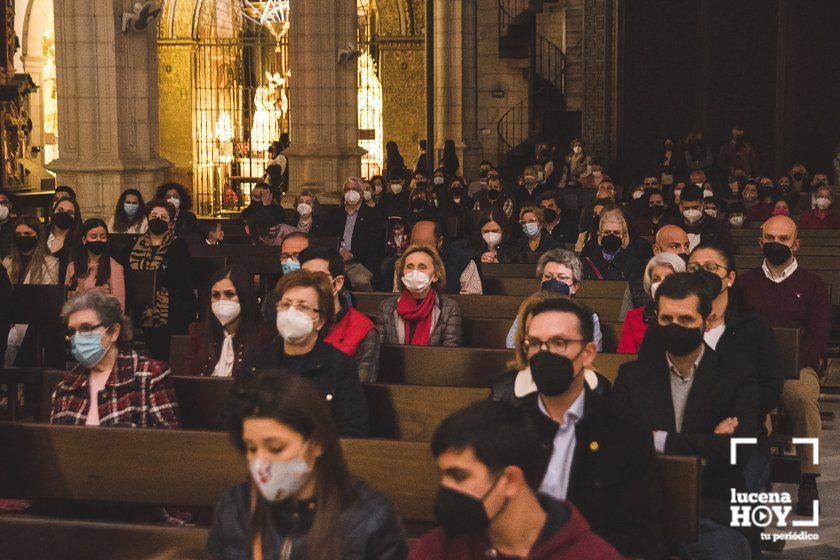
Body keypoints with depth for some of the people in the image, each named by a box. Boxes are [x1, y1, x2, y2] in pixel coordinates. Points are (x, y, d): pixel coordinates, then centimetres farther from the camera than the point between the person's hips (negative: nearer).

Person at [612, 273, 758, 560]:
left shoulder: (737, 378, 6)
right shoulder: (632, 375, 12)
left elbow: (739, 448, -9)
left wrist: (660, 440, -9)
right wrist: (704, 443, -11)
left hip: (713, 513, -1)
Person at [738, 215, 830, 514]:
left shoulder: (813, 285, 14)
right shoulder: (746, 282, 20)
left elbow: (818, 338, 4)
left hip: (798, 367, -1)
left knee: (804, 397, -37)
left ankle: (809, 481, -29)